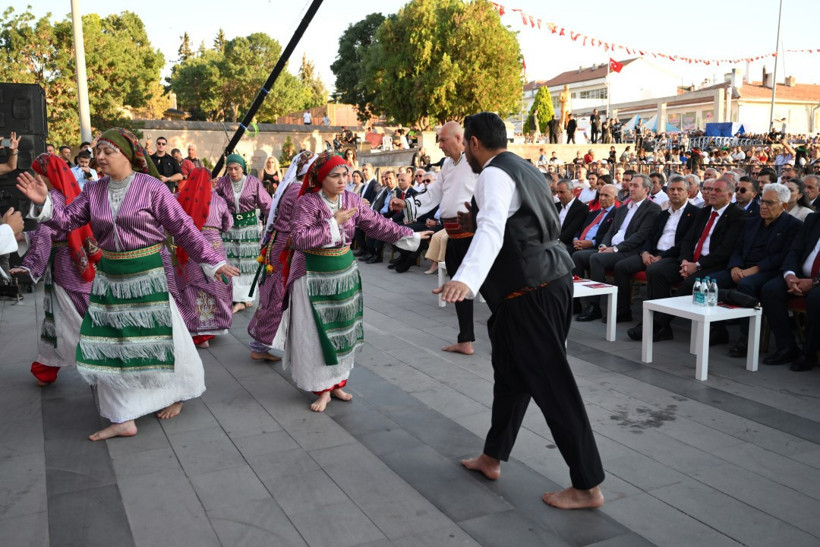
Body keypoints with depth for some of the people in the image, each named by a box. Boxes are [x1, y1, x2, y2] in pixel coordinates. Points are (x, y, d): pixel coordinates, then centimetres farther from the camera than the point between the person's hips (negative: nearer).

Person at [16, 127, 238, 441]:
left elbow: (183, 228, -9)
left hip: (149, 274, -5)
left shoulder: (151, 188, -10)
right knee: (109, 343, 5)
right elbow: (67, 220, 6)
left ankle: (175, 395, 32)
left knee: (157, 338, 6)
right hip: (110, 276, 5)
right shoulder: (94, 191, 5)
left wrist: (213, 261, -10)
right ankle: (123, 419, 15)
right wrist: (44, 203, -12)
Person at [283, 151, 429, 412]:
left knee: (342, 328, 13)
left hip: (344, 271, 5)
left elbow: (378, 224, 5)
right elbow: (298, 238, -24)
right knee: (317, 332, 1)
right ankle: (323, 389, 15)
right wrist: (333, 223, -22)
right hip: (314, 275, -5)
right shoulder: (307, 202, -14)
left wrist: (409, 236, 2)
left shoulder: (352, 200, 0)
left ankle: (338, 382, 29)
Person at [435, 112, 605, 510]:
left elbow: (492, 232, -31)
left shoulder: (494, 175, -13)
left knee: (551, 383, -2)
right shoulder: (522, 169, 17)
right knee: (511, 371, 19)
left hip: (532, 291, -10)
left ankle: (587, 486, 9)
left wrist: (465, 279, -45)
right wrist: (476, 219, 29)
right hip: (550, 279, 10)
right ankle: (492, 458, 34)